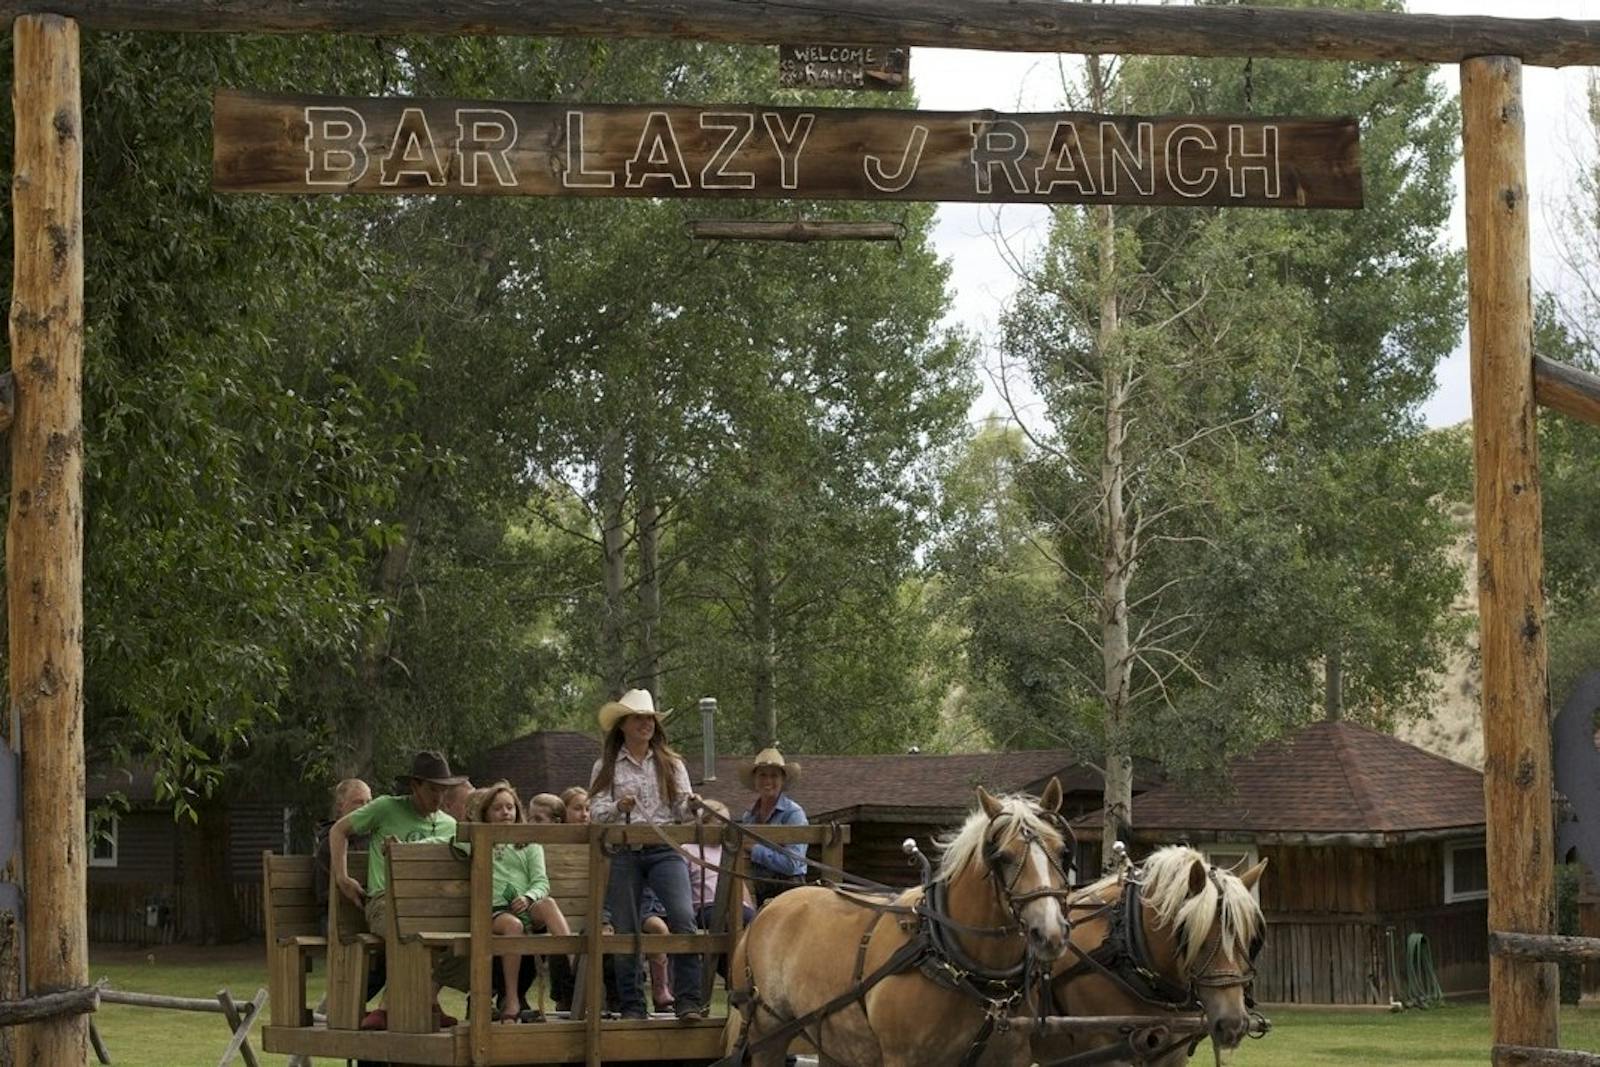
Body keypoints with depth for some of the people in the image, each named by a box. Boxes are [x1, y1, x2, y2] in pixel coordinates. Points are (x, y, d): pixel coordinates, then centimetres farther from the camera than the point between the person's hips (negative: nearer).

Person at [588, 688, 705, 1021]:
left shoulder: (670, 764, 13)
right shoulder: (607, 767, 8)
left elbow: (682, 812, 7)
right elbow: (596, 812, 0)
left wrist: (690, 806, -16)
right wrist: (619, 808, -21)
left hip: (665, 850, 0)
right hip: (623, 853, 0)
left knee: (683, 918, -18)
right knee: (626, 930, 1)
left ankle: (688, 1001, -17)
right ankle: (632, 1005, 10)